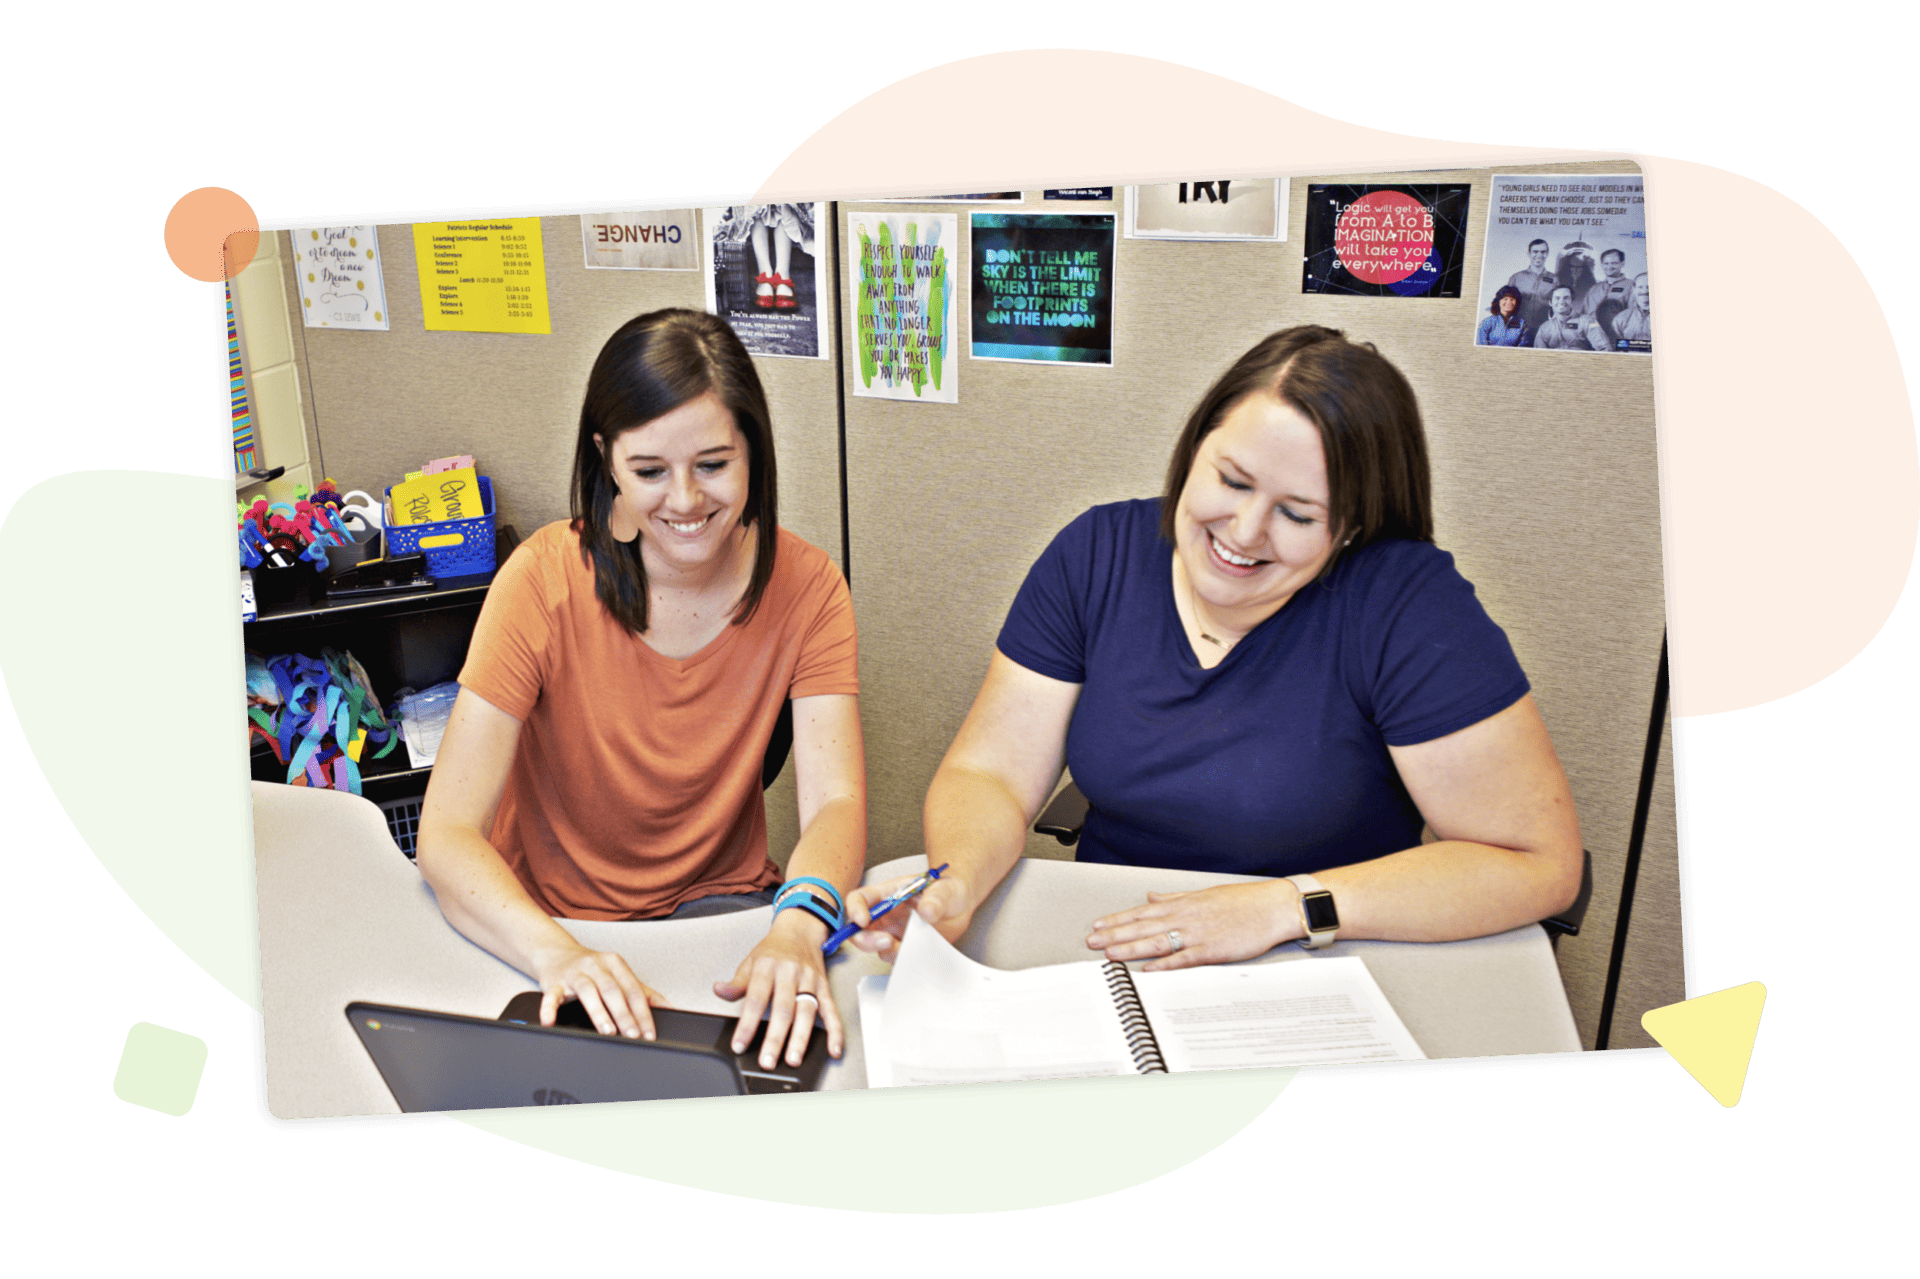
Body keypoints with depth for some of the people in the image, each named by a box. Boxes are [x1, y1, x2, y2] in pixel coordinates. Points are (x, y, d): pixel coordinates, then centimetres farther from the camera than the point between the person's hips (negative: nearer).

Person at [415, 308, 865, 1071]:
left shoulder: (804, 586, -10)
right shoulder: (545, 581, -16)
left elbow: (835, 799, -17)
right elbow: (447, 835, -20)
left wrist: (799, 924, -39)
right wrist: (556, 951, -39)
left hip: (721, 905, 1)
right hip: (549, 916, -1)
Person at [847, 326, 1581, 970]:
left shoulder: (1404, 600, -17)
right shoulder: (1099, 555, -5)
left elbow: (1539, 861, -16)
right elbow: (988, 775, -4)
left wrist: (1285, 907, -21)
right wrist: (955, 886, -26)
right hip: (1104, 961, 3)